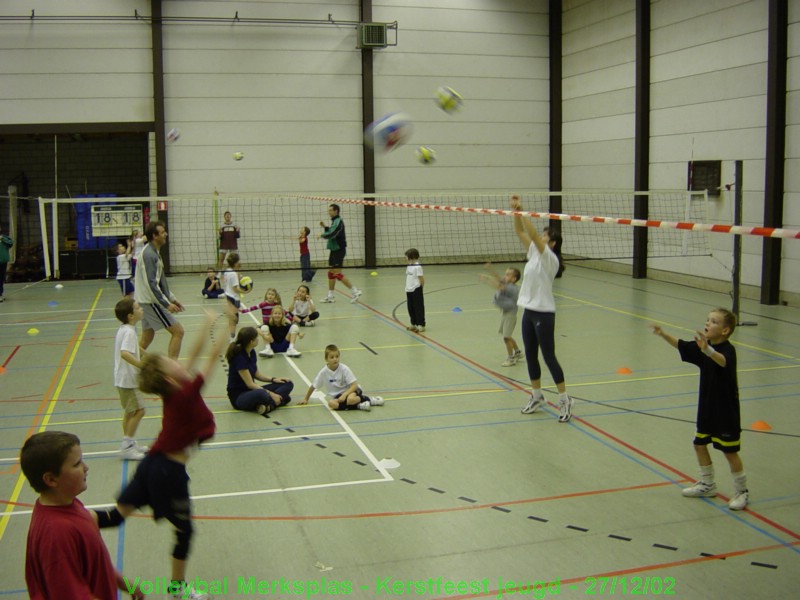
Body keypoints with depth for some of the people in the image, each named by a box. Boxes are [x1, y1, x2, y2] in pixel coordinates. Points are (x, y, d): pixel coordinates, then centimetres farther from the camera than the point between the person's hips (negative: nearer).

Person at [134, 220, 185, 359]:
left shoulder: (154, 252, 13)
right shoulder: (149, 254, -19)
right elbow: (151, 284, -24)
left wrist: (172, 298, 19)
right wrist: (166, 304, -23)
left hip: (146, 301, 10)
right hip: (150, 301, -10)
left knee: (147, 338, 16)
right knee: (178, 331, -8)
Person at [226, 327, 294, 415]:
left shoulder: (252, 352, 3)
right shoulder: (239, 357, -22)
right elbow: (250, 384, -21)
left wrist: (273, 379, 0)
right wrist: (270, 394, -22)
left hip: (250, 390, 10)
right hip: (238, 396, -10)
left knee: (288, 384, -3)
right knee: (261, 394, -44)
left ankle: (268, 405, -25)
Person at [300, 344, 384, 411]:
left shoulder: (344, 369, -15)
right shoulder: (324, 372, -9)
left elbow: (354, 385, -17)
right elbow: (313, 386, 5)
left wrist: (344, 394, -29)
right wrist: (306, 399, 11)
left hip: (349, 390, -3)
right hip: (337, 396, 3)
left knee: (350, 399, -39)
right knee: (331, 403, -33)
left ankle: (367, 399, -11)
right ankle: (359, 405, -26)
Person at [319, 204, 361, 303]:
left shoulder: (338, 221, -17)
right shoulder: (334, 221, 13)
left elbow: (332, 234, -27)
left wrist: (322, 235, -10)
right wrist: (325, 227, 8)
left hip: (339, 250, -10)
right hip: (334, 250, 10)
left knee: (337, 273, -11)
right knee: (331, 273, 12)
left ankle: (354, 291, -8)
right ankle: (330, 296, 19)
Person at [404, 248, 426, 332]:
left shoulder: (417, 267, -13)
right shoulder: (408, 267, 11)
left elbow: (422, 279, -12)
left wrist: (419, 288, -4)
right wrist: (407, 288, 9)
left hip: (416, 290, -8)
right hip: (409, 290, 8)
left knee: (418, 308, -1)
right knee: (411, 308, 14)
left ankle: (421, 325, 5)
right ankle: (414, 324, 27)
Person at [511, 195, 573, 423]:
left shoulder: (550, 258, -13)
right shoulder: (534, 253, 8)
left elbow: (533, 234, -25)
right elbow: (520, 232, 8)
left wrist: (522, 211, -22)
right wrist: (516, 210, -3)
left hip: (543, 313, -8)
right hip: (528, 311, 8)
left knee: (549, 357, -3)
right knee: (530, 355, 13)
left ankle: (565, 400, 7)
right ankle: (537, 396, 26)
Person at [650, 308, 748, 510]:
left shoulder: (728, 349, -21)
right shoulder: (702, 345, 0)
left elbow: (723, 361, -42)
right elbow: (681, 345, 2)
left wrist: (707, 349, -61)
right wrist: (663, 334, -15)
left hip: (726, 411, -8)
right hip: (706, 407, 8)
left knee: (730, 451, 1)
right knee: (699, 445, 16)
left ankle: (742, 491, 19)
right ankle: (708, 485, 35)